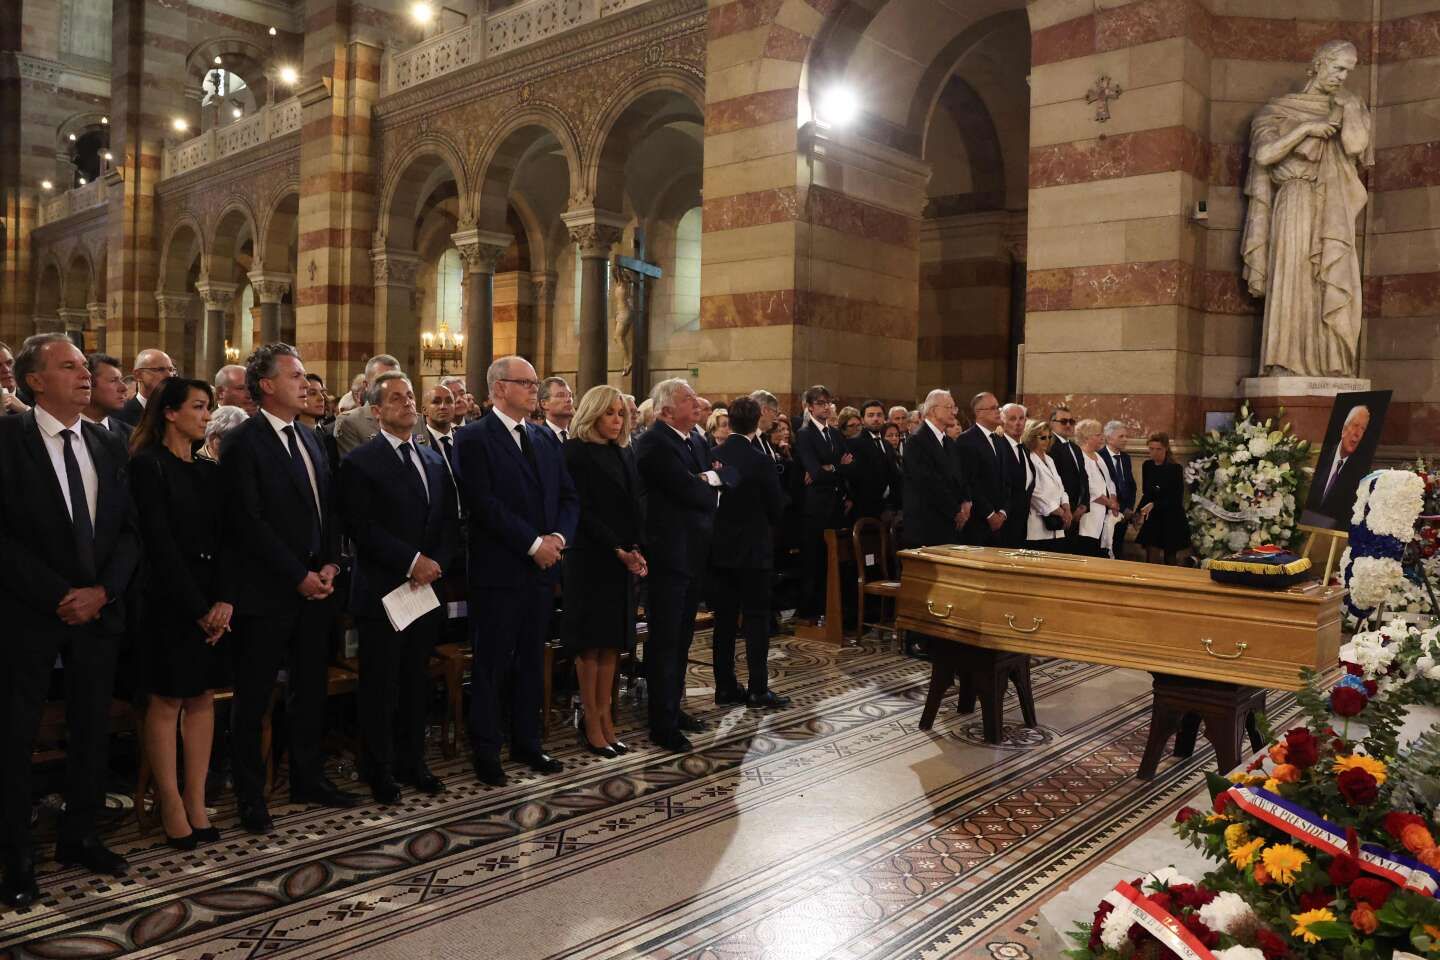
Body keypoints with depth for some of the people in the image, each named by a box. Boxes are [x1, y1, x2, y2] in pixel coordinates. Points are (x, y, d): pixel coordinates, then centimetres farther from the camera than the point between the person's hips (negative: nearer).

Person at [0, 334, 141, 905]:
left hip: (99, 609, 4)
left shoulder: (109, 446, 9)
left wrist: (101, 591, -7)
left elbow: (129, 532, 8)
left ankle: (80, 837, 27)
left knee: (92, 729, 12)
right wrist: (58, 595, -14)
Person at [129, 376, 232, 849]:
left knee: (203, 698, 7)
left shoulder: (209, 470, 12)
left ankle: (196, 802, 14)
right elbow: (160, 544, -13)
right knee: (167, 700, 1)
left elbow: (224, 539, 5)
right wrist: (197, 608, -14)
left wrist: (223, 599, -8)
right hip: (170, 601, -6)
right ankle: (170, 804, 10)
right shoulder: (147, 465, -7)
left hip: (213, 603, 6)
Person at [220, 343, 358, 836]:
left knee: (310, 689, 15)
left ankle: (307, 777, 29)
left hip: (314, 586, 7)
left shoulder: (310, 439, 13)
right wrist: (298, 576, -15)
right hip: (266, 592, -7)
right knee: (254, 697, 5)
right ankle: (249, 794, 17)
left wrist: (330, 564, 0)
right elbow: (248, 522, -16)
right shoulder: (242, 443, -10)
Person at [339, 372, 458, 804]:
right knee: (380, 686, 5)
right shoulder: (360, 461, -6)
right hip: (382, 591, -5)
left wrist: (436, 563, -6)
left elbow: (450, 524, 11)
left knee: (416, 682, 14)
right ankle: (380, 770, 18)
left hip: (428, 589, 5)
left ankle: (413, 763, 26)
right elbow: (362, 528, -15)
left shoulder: (435, 461, 13)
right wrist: (412, 561, -17)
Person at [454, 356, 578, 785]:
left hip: (542, 569, 7)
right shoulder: (474, 438, -7)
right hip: (498, 571, -7)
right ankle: (486, 751, 16)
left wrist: (558, 536, -7)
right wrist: (533, 543, -17)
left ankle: (526, 743, 27)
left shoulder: (544, 441, 14)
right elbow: (483, 503, -17)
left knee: (532, 661, 15)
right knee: (491, 665, 4)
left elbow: (568, 497, 12)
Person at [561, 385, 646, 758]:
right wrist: (618, 550, -16)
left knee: (612, 641, 7)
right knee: (590, 642, 0)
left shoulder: (624, 454, 14)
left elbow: (634, 508, 11)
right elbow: (583, 511, -12)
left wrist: (637, 551, -4)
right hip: (590, 559, -6)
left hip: (624, 560, 6)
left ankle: (604, 717, 13)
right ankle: (591, 723, 7)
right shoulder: (577, 452, -6)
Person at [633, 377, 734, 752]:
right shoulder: (654, 443, -16)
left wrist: (707, 479, -11)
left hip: (694, 553, 9)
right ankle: (662, 724, 9)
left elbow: (712, 483, 11)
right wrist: (709, 482, -3)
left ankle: (673, 707, 31)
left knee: (681, 638, 18)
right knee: (664, 641, 0)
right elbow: (689, 490, -23)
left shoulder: (694, 439, 13)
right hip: (668, 555, -9)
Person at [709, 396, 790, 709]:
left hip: (719, 550, 5)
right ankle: (758, 689, 7)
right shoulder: (760, 462, -15)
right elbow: (777, 509, -6)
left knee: (724, 620, 10)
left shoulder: (712, 457, -3)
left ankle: (725, 687, 15)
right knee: (757, 620, 4)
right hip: (753, 551, -4)